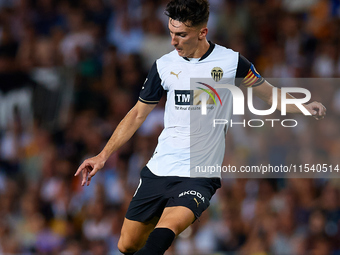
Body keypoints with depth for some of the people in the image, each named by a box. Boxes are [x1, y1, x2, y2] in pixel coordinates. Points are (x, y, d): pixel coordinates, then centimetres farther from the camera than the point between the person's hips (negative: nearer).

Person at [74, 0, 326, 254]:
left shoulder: (231, 62, -3)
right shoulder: (164, 65, 3)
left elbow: (268, 93, 11)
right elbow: (138, 113, 14)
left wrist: (304, 107, -8)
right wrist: (103, 155, 10)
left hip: (200, 176, -4)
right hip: (159, 169, 4)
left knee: (166, 229, -32)